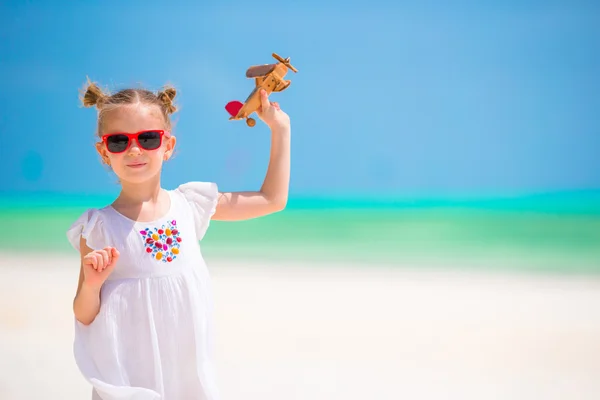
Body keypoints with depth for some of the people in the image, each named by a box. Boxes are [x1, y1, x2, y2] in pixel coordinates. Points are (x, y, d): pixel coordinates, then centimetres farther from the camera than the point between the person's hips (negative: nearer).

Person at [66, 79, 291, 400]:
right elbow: (84, 317, -2)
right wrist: (91, 285, -22)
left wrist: (280, 130, 12)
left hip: (190, 368, 3)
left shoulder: (191, 205, 1)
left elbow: (272, 199, 12)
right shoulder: (98, 227, -8)